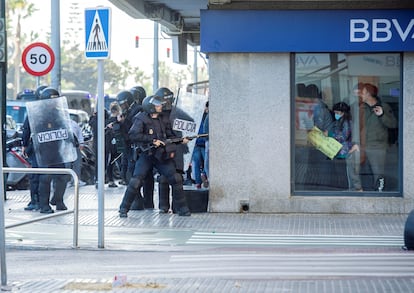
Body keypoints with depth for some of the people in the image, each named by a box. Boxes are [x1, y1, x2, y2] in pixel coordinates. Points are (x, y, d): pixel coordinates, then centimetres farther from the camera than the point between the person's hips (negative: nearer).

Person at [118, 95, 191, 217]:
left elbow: (170, 136, 20)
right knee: (136, 181, -13)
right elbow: (133, 135, -21)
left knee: (175, 178, -5)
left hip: (162, 156, 5)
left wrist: (181, 140, 0)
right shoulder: (141, 119, -8)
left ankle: (182, 208, 6)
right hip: (146, 155, -5)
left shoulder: (162, 120, 11)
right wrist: (152, 140, -22)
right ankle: (123, 209, 2)